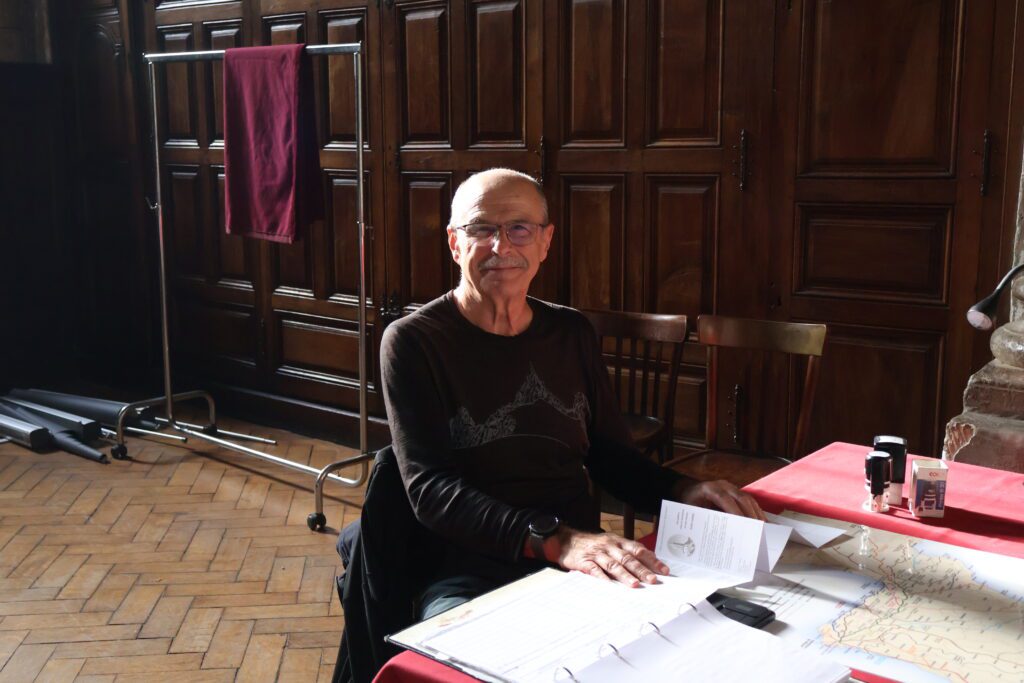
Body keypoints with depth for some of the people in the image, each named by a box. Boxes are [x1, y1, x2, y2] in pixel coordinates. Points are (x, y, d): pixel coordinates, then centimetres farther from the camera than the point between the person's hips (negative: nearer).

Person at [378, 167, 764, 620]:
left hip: (584, 562, 5)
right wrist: (554, 541, -27)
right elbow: (429, 489, -14)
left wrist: (683, 492, -3)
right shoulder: (413, 341, -4)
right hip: (471, 576, -4)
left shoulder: (572, 334, 13)